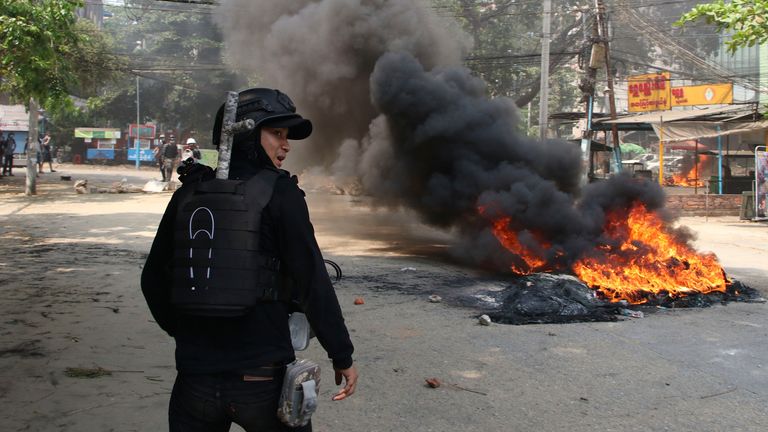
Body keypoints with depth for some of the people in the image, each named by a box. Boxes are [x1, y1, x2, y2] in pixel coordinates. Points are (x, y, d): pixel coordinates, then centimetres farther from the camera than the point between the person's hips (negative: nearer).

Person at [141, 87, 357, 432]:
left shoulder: (188, 193, 5)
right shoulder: (279, 192, -9)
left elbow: (153, 280, 10)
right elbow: (312, 280, -13)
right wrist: (342, 355, -5)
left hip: (196, 377, 4)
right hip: (262, 377, -3)